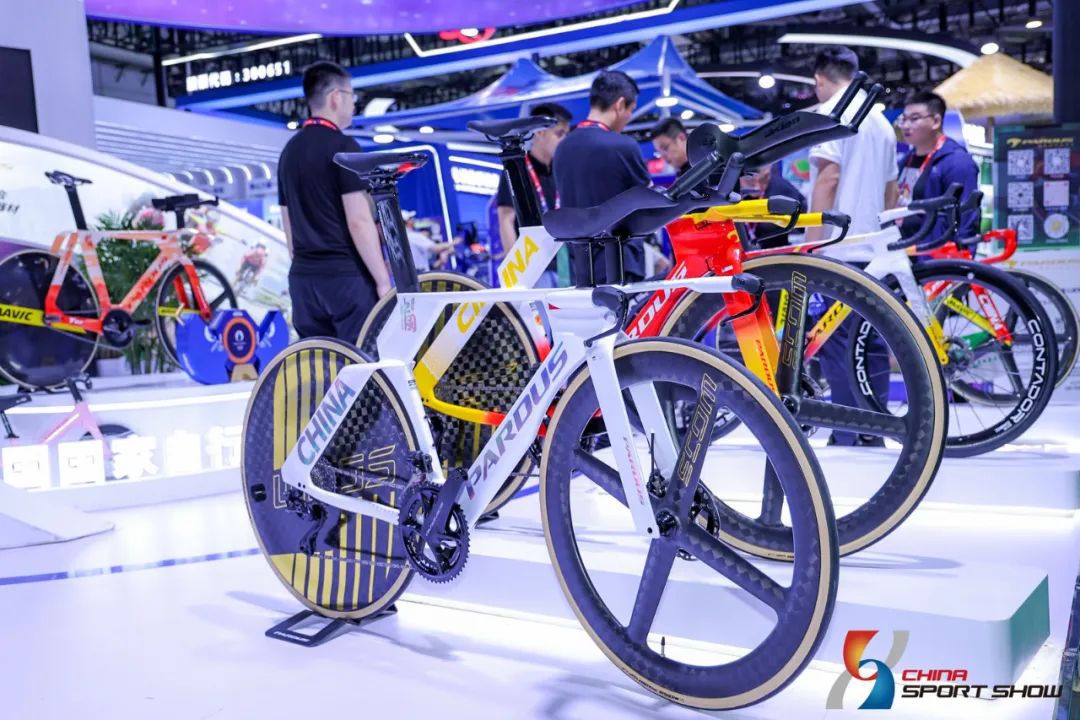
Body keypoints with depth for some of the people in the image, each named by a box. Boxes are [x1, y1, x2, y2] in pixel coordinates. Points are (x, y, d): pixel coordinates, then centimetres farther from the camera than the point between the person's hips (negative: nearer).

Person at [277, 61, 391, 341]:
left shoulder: (290, 150, 14)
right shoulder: (342, 147, -10)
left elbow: (289, 226, 17)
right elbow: (359, 222, -16)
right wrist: (383, 280, -12)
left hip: (304, 278, 8)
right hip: (346, 276, -8)